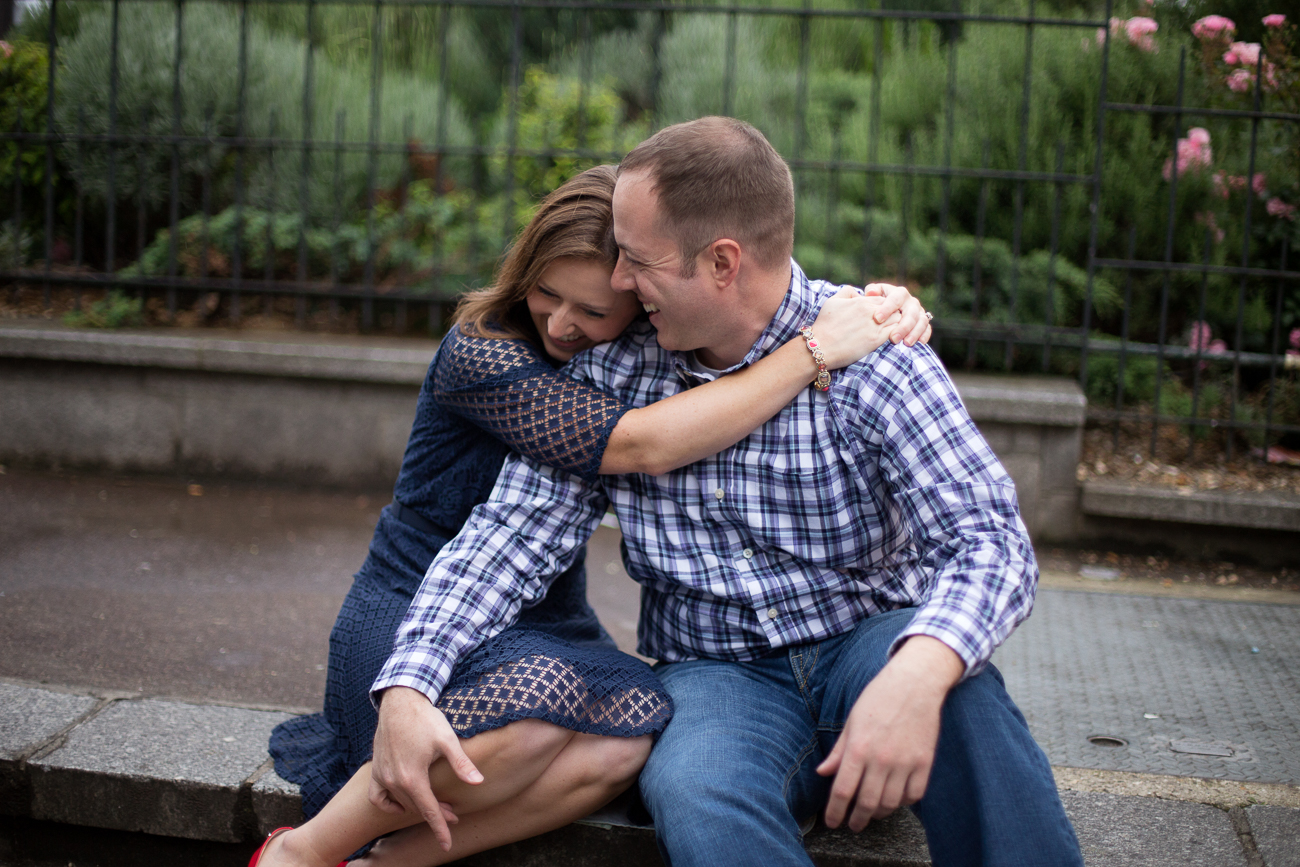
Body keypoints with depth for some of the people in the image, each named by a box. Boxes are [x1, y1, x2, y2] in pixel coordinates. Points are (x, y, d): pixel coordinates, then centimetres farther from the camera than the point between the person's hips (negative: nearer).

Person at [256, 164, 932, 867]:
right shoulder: (478, 353, -18)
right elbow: (638, 446, -30)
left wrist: (882, 307, -15)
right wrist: (815, 351, -31)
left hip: (546, 628, 5)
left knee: (629, 733, -30)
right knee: (538, 702, -39)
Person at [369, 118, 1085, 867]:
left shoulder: (869, 357, -10)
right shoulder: (613, 370, 1)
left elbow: (989, 540, -19)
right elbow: (516, 532, 1)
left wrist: (917, 674, -42)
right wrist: (407, 685, -16)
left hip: (866, 644, -1)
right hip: (716, 673, 1)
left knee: (952, 684, -36)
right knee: (696, 800, -35)